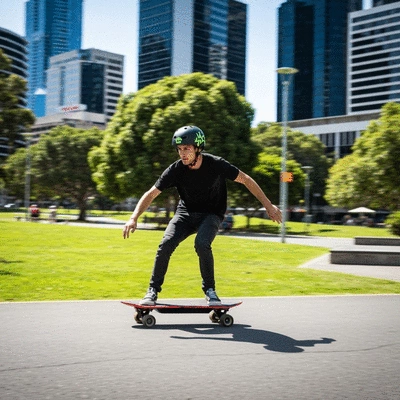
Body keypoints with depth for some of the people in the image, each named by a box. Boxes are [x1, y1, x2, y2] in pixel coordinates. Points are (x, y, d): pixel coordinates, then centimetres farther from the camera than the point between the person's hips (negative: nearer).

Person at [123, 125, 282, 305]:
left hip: (211, 214, -2)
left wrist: (269, 206, -9)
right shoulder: (176, 169, -17)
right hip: (186, 213, 2)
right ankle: (153, 290, -2)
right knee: (166, 244, -20)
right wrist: (134, 218, -26)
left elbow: (246, 180, -10)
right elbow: (151, 194, -14)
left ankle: (209, 289, -7)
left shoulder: (216, 164, -22)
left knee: (201, 244, -30)